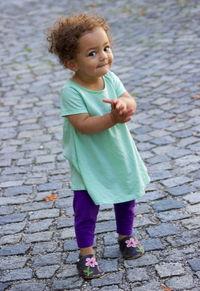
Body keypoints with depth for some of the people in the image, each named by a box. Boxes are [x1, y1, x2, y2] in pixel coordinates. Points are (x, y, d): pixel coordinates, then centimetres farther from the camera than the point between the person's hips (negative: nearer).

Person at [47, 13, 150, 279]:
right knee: (87, 209, 3)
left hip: (120, 156, 6)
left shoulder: (110, 79, -6)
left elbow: (131, 102, -12)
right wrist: (113, 118, -36)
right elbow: (83, 125, -29)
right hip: (89, 163, -5)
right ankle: (86, 254, 20)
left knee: (126, 199, 21)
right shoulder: (71, 92, -24)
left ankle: (126, 236, 45)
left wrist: (124, 104, -35)